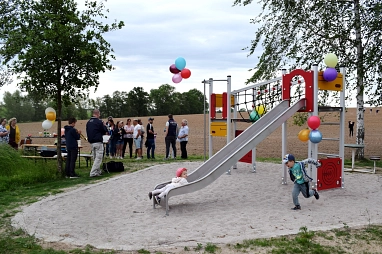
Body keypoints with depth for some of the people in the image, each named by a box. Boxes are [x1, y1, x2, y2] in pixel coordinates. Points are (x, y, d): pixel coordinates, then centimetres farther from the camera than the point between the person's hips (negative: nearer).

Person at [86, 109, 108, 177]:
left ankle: (98, 171, 25)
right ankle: (93, 172, -9)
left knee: (95, 158, 17)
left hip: (91, 142, 7)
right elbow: (105, 131, -4)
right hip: (98, 142, -7)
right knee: (98, 158, -4)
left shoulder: (88, 122, 8)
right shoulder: (99, 122, -11)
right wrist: (104, 126, 12)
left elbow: (87, 132, 17)